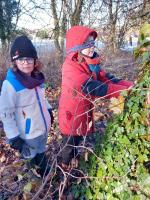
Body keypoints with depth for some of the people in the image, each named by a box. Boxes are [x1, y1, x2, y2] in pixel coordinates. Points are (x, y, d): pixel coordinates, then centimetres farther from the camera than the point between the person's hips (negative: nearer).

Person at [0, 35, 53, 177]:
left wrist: (49, 110, 12)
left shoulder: (36, 77, -1)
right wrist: (13, 137, -18)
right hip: (29, 134, -6)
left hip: (43, 128, 6)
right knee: (40, 161, 13)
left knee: (39, 156, 26)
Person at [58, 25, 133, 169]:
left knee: (77, 141, 26)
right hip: (71, 114, -7)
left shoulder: (91, 63, 0)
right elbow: (93, 88, -35)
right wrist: (125, 91, -38)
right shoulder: (71, 66, -27)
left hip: (84, 112, 7)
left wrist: (130, 86, -24)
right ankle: (65, 170, 40)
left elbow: (107, 78, -8)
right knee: (69, 145, 14)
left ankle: (73, 161, 51)